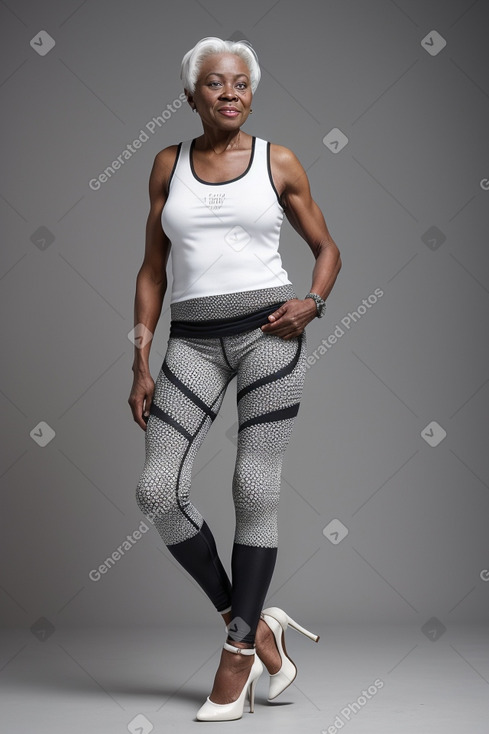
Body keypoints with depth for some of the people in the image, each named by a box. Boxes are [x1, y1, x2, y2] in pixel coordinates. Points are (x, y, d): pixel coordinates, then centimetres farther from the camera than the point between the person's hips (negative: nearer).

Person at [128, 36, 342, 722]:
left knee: (255, 491, -4)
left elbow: (327, 248, 14)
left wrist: (313, 303, -7)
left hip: (267, 330, -2)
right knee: (158, 490, -10)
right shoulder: (169, 163, 10)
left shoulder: (279, 161, 6)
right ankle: (252, 622, 6)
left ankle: (237, 653, 9)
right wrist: (141, 363, 3)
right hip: (193, 339, 2)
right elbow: (152, 268, 10)